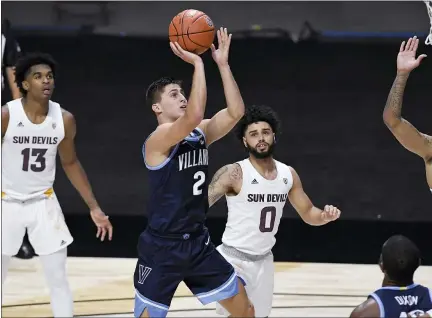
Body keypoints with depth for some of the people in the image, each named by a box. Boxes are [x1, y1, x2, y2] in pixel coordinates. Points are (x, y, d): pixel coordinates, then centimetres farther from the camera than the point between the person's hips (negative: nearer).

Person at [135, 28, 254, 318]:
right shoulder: (158, 140, -16)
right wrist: (198, 63, -29)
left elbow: (236, 112, -5)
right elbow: (194, 115, -33)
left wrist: (223, 64, -9)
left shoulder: (200, 134, 7)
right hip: (162, 248, -7)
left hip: (198, 242, 7)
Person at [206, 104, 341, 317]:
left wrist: (325, 216, -11)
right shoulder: (234, 173, -16)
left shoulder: (288, 174, 3)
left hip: (264, 261, 6)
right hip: (234, 258, -6)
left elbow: (308, 213, 12)